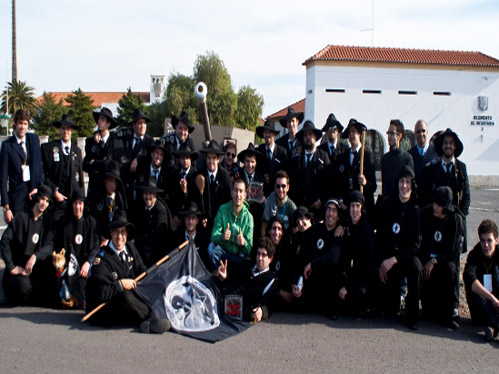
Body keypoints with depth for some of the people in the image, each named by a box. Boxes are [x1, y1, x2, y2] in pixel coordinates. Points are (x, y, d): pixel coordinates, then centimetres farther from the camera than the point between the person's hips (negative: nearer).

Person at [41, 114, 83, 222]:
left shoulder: (77, 150, 14)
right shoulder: (48, 147, 5)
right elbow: (43, 174, 2)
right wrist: (54, 191, -7)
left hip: (75, 200, 3)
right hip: (57, 199, -2)